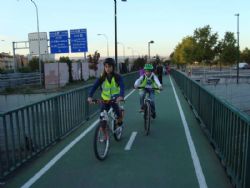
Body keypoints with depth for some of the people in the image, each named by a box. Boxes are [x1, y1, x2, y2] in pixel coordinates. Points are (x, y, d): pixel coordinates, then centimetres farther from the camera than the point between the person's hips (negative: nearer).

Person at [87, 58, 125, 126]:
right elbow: (94, 87, -17)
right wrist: (90, 96, -35)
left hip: (115, 99, -1)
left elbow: (122, 87, -26)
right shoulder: (101, 78, -8)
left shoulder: (117, 77, -12)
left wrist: (121, 96, -46)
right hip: (105, 100, 2)